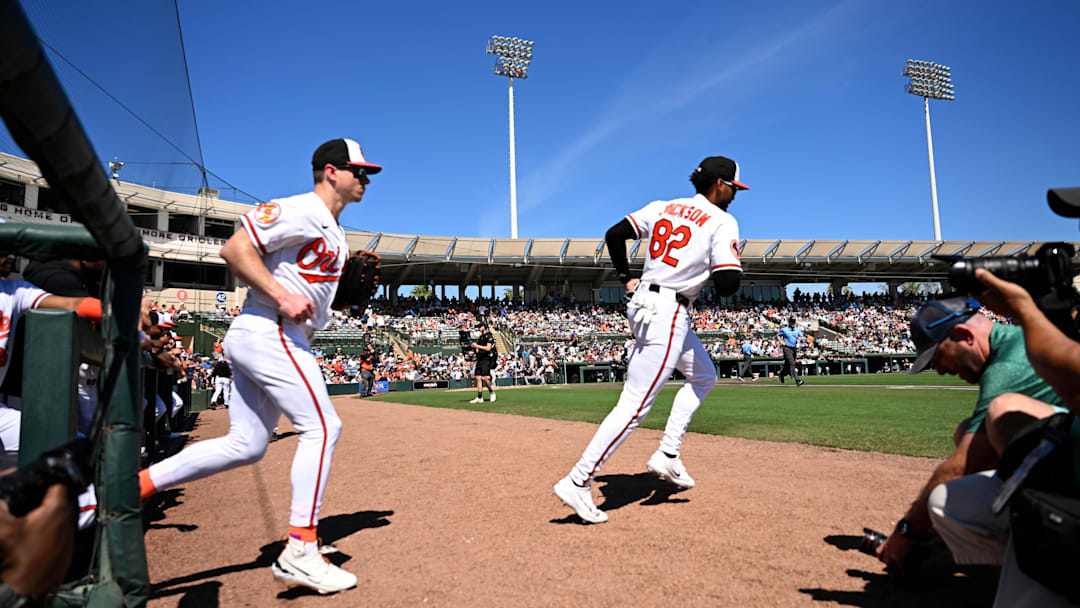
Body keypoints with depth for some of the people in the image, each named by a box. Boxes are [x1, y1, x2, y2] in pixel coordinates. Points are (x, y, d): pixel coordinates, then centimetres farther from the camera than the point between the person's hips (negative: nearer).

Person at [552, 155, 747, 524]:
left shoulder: (662, 207, 12)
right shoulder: (723, 222, -8)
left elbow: (614, 235, 9)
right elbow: (728, 284, -17)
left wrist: (626, 279, 16)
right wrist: (723, 276, 6)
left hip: (642, 304, 9)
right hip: (668, 316, -9)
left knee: (704, 376, 24)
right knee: (634, 406, -7)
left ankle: (667, 457, 20)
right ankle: (578, 483, -5)